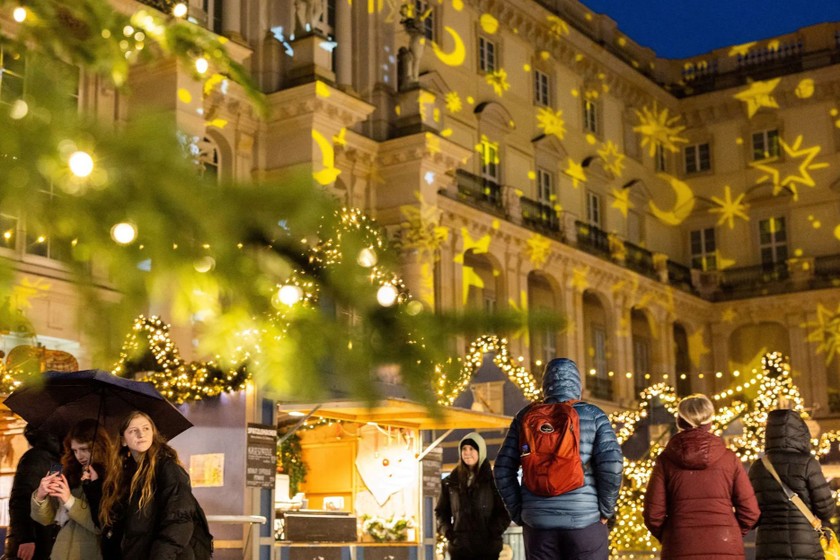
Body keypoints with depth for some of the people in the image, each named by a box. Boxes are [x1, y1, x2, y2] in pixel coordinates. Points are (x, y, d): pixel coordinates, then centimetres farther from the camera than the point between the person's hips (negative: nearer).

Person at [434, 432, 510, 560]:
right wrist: (447, 531, 0)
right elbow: (440, 511, 17)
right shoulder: (451, 482, 12)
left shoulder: (493, 479, 3)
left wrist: (492, 533, -11)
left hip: (487, 546, -2)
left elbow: (505, 511, 1)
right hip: (459, 547, 3)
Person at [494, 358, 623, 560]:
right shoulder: (593, 415, 1)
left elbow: (503, 469, 4)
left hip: (537, 521, 2)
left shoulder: (526, 417, 7)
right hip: (585, 520, -2)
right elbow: (611, 464, -10)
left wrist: (518, 513, 10)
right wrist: (605, 511, 0)